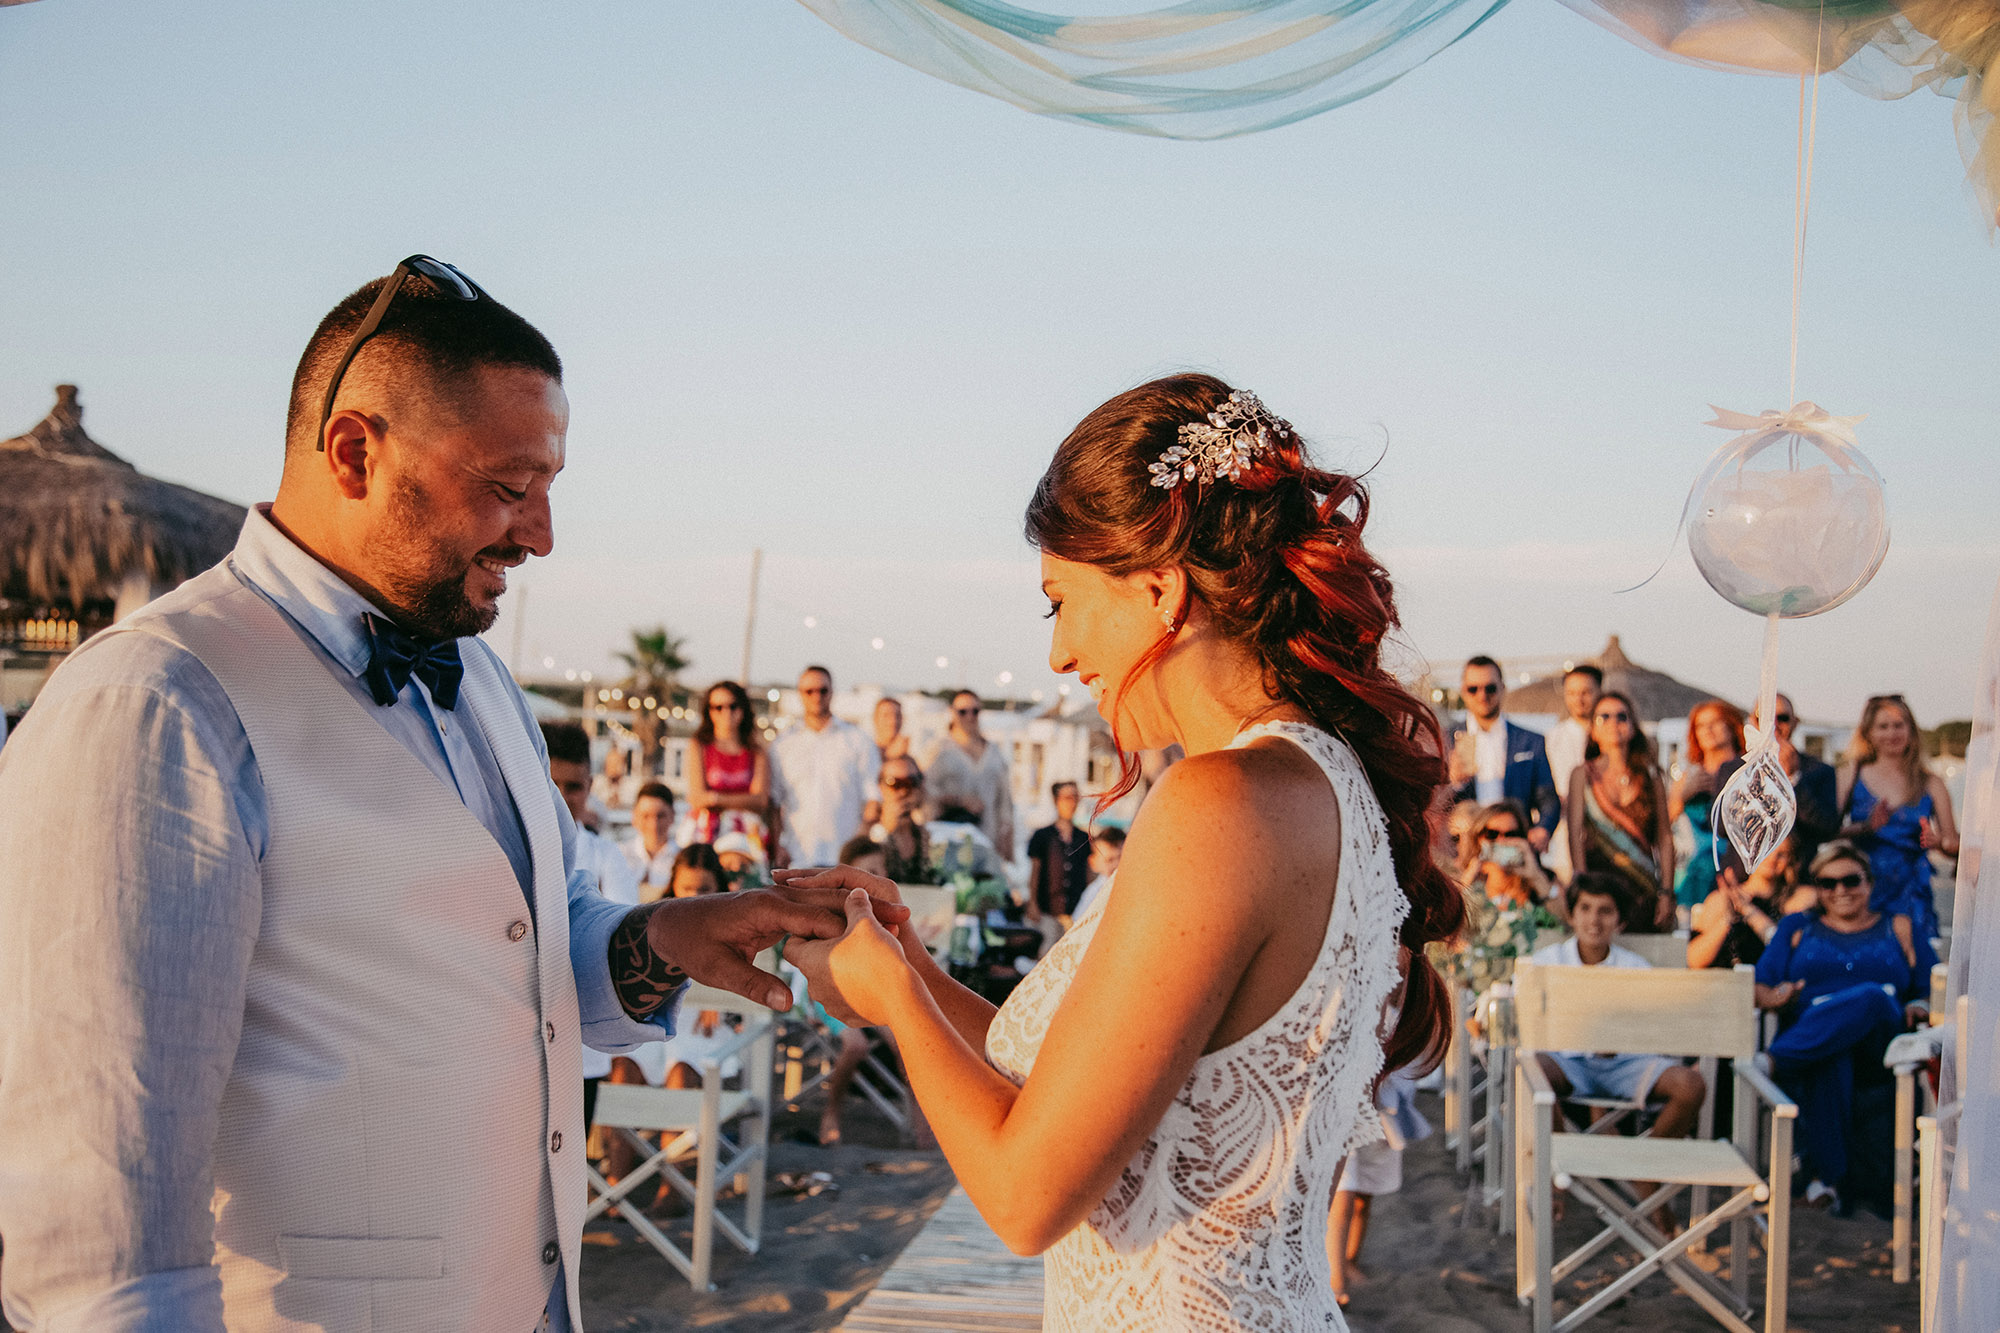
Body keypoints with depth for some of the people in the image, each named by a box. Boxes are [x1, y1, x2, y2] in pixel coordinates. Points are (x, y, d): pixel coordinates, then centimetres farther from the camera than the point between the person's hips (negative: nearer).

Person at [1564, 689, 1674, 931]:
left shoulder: (1650, 777, 9)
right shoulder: (1583, 775, 4)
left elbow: (1665, 838, 8)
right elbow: (1575, 836, -2)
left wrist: (1666, 893, 1)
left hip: (1644, 886, 2)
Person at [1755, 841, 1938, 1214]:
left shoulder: (1900, 928, 26)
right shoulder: (1796, 927, 26)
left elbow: (1935, 992, 18)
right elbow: (1760, 987, 14)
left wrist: (1918, 1008, -6)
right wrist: (1776, 998, -10)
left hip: (1877, 1048, 0)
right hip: (1807, 1036, 0)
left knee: (1872, 996, -37)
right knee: (1829, 1059, -40)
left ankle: (1778, 1060, -40)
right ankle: (1824, 1173, -40)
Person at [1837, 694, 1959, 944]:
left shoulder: (1931, 784, 10)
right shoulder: (1851, 775, 5)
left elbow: (1955, 845, 8)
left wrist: (1939, 842, -13)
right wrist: (1867, 827, -18)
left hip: (1910, 895, 1)